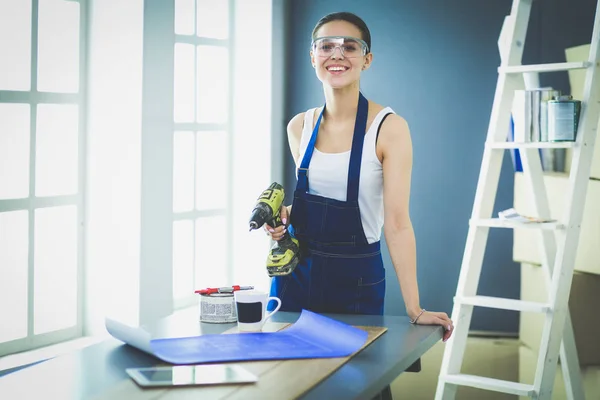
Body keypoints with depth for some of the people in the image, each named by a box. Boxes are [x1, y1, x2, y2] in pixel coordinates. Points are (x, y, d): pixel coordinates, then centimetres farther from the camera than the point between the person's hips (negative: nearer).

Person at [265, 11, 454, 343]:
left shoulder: (389, 128, -13)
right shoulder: (299, 127, 2)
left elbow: (396, 222, -17)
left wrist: (414, 310, -21)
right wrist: (286, 216, -5)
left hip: (355, 280, -4)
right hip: (295, 275, 4)